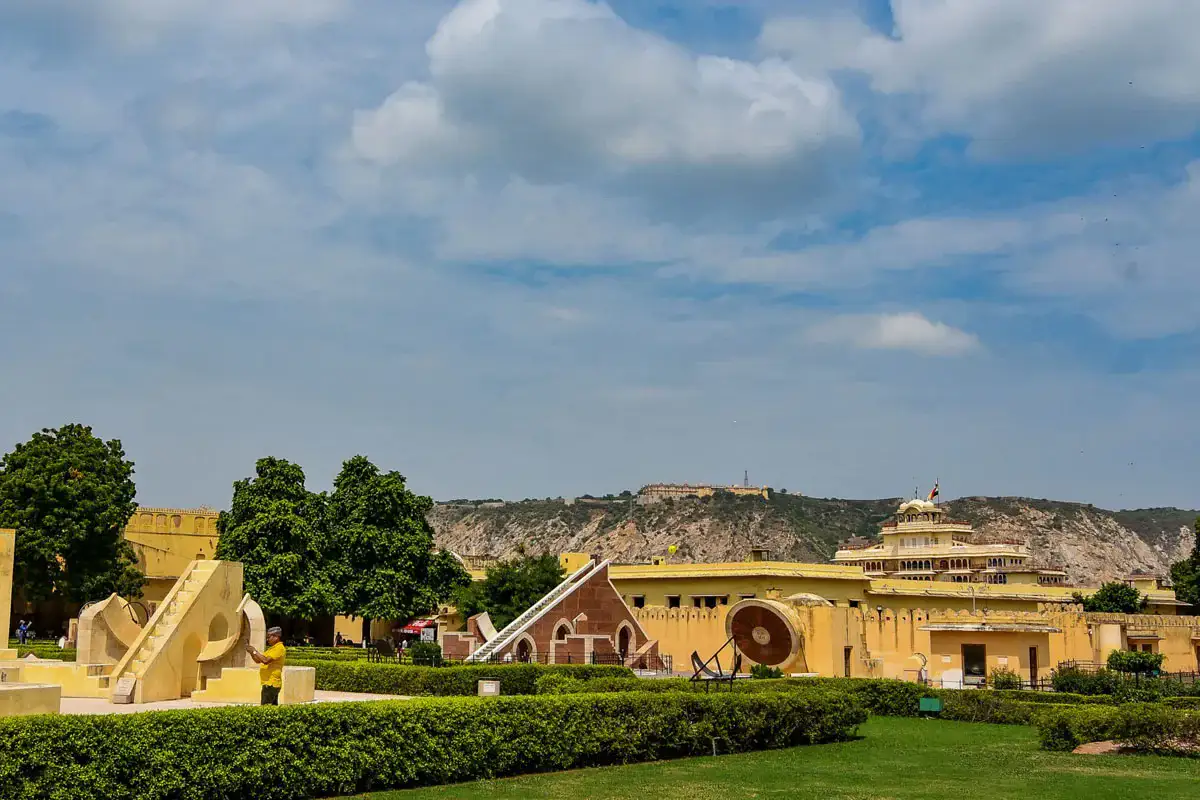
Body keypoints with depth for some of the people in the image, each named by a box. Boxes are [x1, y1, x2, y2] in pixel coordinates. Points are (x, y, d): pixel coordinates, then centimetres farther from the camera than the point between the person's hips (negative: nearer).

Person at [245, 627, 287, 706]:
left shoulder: (279, 648, -13)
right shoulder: (272, 648, 19)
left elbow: (265, 660, -24)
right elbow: (258, 661, 21)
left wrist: (254, 651, -14)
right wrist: (251, 653, 5)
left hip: (271, 684, -10)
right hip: (269, 683, 10)